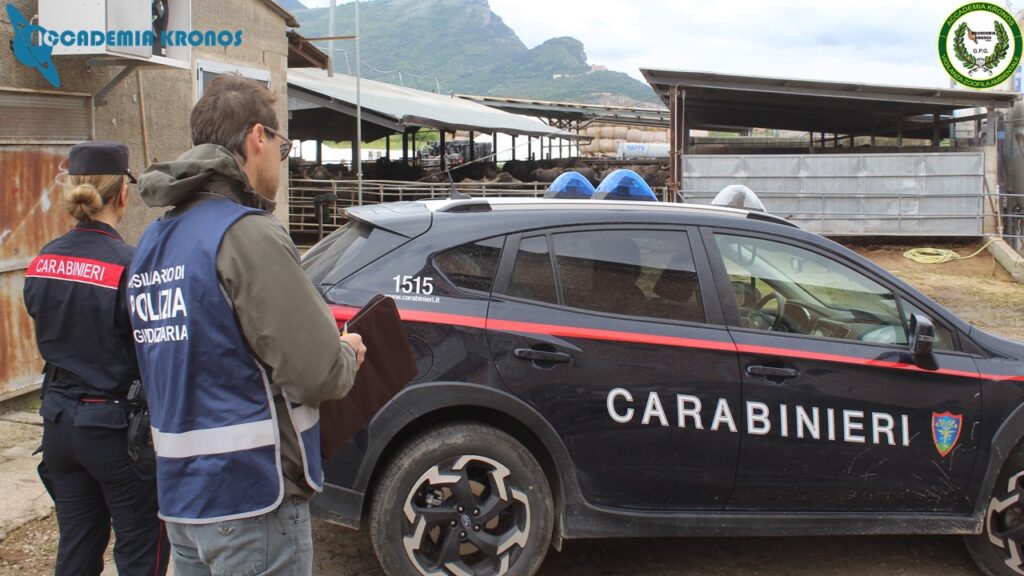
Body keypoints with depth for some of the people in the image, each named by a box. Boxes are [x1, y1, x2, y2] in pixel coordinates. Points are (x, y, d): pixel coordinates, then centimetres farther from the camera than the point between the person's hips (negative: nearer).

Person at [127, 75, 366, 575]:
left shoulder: (153, 242, 10)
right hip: (252, 498, -8)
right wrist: (348, 354, 1)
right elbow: (316, 373, -21)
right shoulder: (247, 234, -18)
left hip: (181, 496, 8)